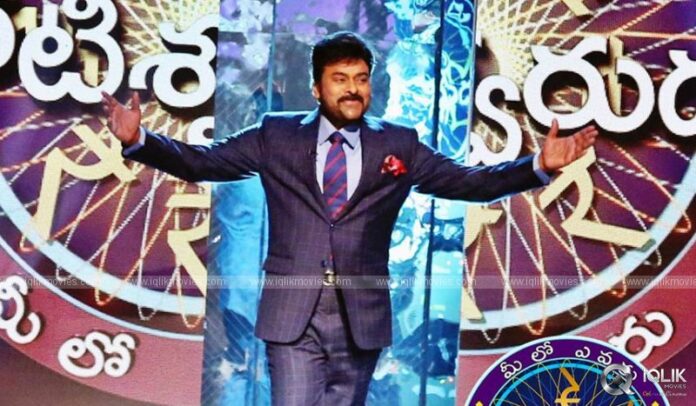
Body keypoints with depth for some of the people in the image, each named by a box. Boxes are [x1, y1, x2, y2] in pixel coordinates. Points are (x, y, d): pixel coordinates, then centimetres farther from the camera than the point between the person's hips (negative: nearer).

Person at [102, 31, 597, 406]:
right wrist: (138, 139, -11)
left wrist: (540, 165, -9)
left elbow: (469, 181, 3)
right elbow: (201, 162, 3)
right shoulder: (276, 134, 3)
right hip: (293, 316, -1)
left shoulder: (399, 144, 4)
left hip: (362, 319, 2)